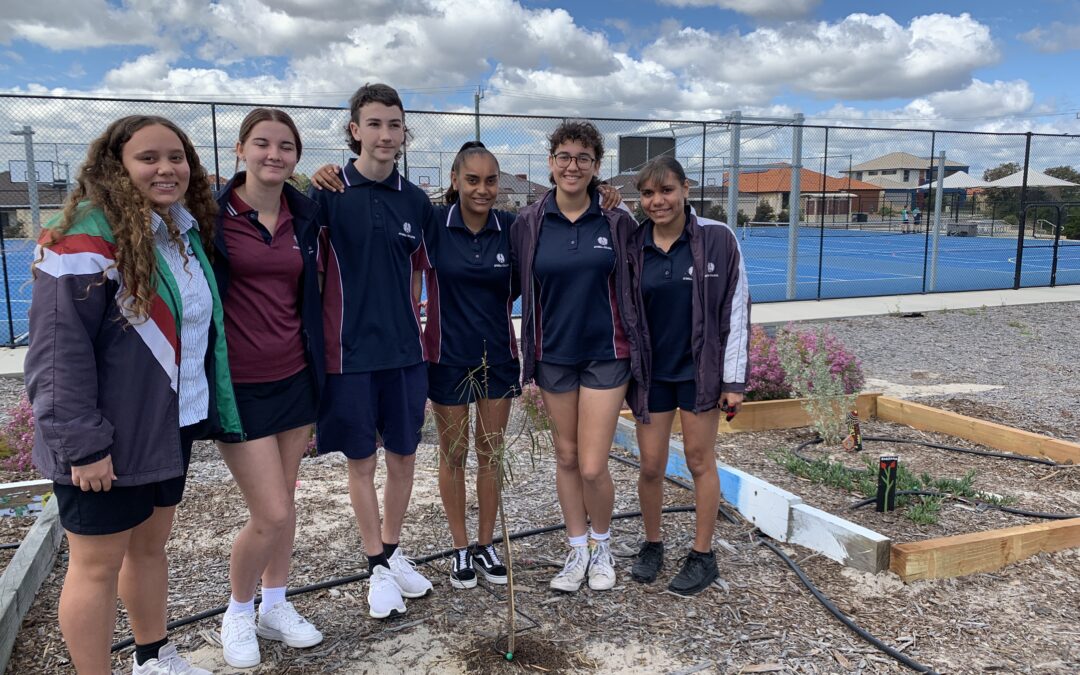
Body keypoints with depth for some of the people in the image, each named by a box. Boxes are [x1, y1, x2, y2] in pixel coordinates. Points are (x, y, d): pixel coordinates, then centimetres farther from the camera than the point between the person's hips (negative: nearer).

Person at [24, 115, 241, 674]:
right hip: (107, 446, -8)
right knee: (98, 565, 6)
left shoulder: (188, 232, 8)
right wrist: (83, 444, -22)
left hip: (172, 428, 8)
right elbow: (59, 353, -21)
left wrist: (206, 412, 17)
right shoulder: (87, 239, -18)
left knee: (150, 544, 21)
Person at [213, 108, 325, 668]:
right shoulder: (212, 213, -10)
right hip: (240, 386, -4)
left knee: (284, 503, 14)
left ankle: (274, 606, 34)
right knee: (271, 514, -4)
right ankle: (237, 613, 23)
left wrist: (316, 373, 12)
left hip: (294, 379, 5)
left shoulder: (304, 215, 4)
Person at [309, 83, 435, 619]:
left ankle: (393, 551, 34)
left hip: (404, 350, 4)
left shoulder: (416, 201, 5)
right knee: (361, 461, 8)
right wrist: (317, 344, -6)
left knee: (404, 457, 13)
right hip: (349, 350, -3)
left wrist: (417, 329, 12)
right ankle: (378, 568, 25)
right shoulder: (328, 194, -6)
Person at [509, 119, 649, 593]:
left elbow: (635, 286, 4)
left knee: (592, 467, -3)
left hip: (605, 354, -2)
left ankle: (601, 545, 25)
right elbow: (513, 286, 5)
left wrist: (635, 347, 4)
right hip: (553, 355, 2)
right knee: (566, 457, 12)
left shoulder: (617, 222, -4)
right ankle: (578, 550, 30)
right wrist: (525, 357, 2)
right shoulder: (528, 224, -2)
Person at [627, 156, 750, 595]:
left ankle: (703, 555, 23)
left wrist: (734, 380, -8)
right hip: (650, 370, 2)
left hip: (699, 369, -2)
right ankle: (652, 545, 30)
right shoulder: (632, 246, -1)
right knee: (650, 465, 7)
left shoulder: (717, 239, -9)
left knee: (699, 461, 7)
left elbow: (736, 311, -7)